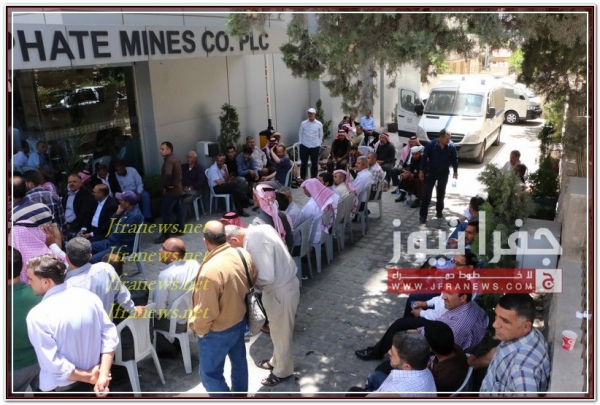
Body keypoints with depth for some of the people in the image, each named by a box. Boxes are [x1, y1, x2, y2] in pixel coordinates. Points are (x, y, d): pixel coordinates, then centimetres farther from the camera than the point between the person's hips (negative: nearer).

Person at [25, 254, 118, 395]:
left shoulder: (38, 315, -24)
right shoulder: (89, 296, -9)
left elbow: (53, 363, -24)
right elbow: (110, 334, -9)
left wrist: (89, 377, -14)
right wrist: (103, 375, -12)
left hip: (61, 389, -4)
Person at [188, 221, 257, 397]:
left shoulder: (210, 270, -34)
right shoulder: (244, 254, -13)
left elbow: (206, 312, -26)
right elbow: (253, 281, 7)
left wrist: (198, 328, -8)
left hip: (217, 332, -7)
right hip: (239, 320, 8)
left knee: (210, 374, 13)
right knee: (239, 360, 27)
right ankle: (240, 396, 48)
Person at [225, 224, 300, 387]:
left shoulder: (255, 242, -30)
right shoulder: (259, 229, 0)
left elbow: (266, 277, -32)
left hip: (281, 291, -10)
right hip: (283, 283, 10)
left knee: (281, 333, 12)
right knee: (277, 330, 27)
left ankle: (282, 371, 33)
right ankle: (276, 361, 48)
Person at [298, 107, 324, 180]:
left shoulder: (319, 124, -1)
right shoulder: (303, 123, -1)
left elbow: (320, 135, 6)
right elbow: (300, 134, 6)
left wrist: (319, 144, 4)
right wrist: (301, 143, 2)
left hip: (315, 147, 0)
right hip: (304, 146, 0)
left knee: (315, 164, 9)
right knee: (304, 163, 6)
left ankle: (313, 179, 20)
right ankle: (302, 179, 17)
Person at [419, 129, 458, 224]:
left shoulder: (451, 146, -9)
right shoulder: (431, 144, -16)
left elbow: (454, 159, 3)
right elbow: (424, 157, -8)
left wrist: (455, 171, 5)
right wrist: (421, 170, -6)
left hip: (444, 173, 2)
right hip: (431, 171, -2)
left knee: (441, 193, 14)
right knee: (427, 193, -5)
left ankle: (439, 211, 31)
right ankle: (423, 215, -2)